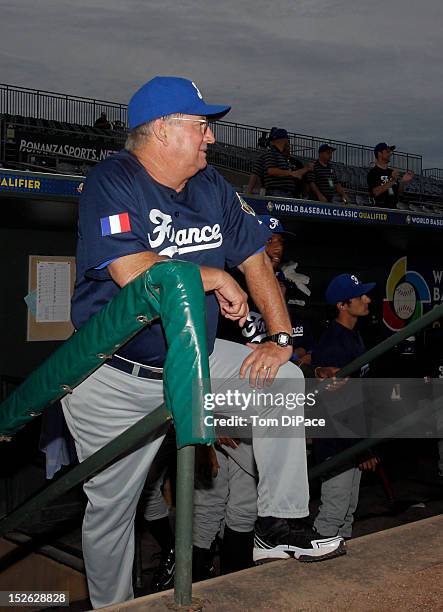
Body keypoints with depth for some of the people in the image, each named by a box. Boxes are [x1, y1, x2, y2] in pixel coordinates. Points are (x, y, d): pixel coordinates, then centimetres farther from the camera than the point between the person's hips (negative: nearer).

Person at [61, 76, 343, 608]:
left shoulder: (211, 186, 5)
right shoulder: (111, 184, -16)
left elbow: (254, 257, 8)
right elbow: (135, 272, -30)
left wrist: (281, 338, -3)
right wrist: (216, 278, -17)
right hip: (116, 383, -6)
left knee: (286, 378, -4)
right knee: (111, 506, 6)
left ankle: (278, 525, 2)